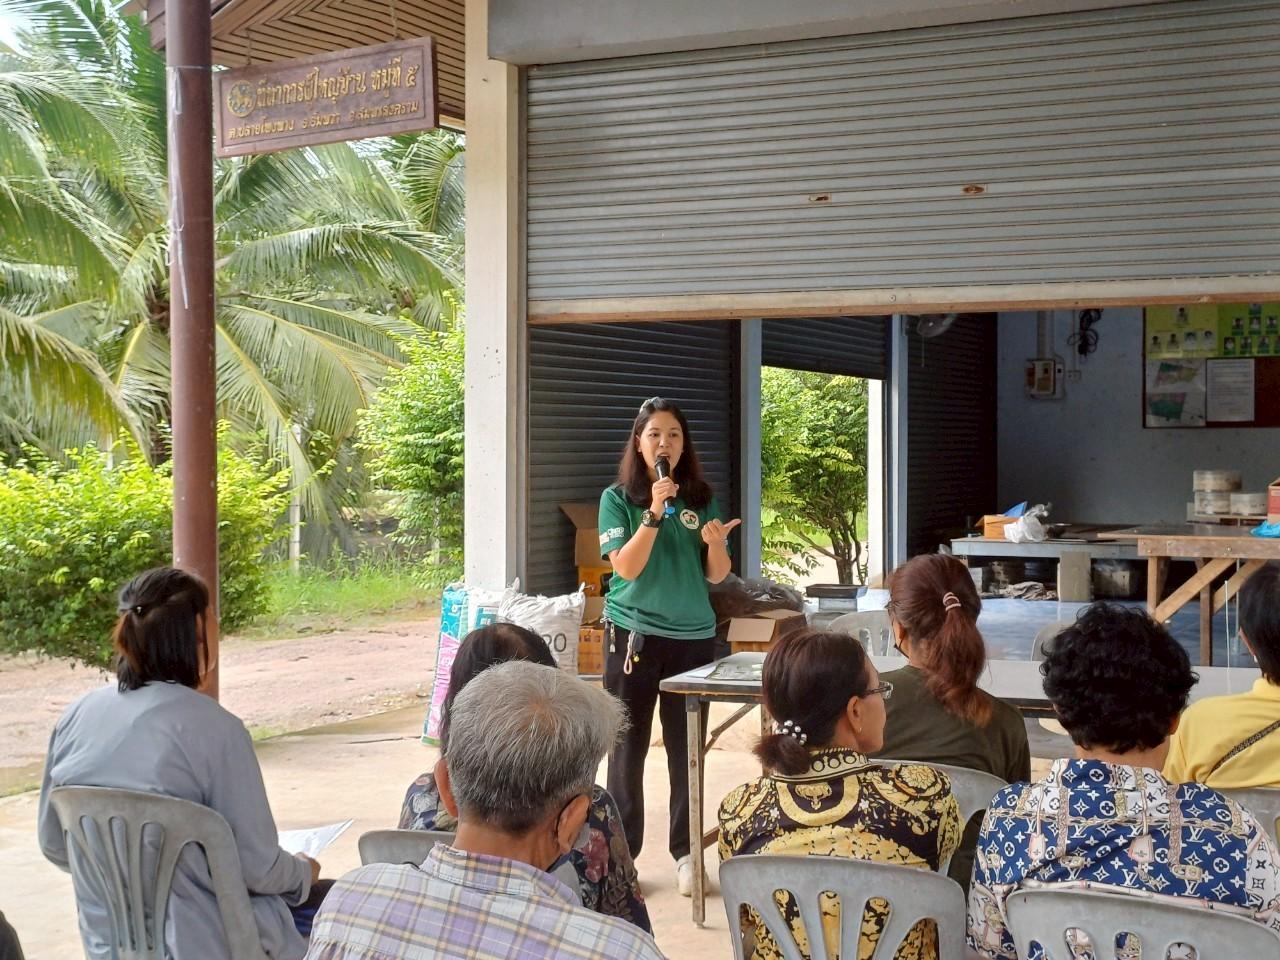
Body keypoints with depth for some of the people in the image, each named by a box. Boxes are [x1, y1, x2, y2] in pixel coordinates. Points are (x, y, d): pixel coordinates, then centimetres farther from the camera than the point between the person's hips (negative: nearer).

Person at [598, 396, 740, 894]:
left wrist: (715, 543, -13)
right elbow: (627, 567, -11)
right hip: (634, 633, -2)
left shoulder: (702, 499, 6)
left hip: (694, 635, 2)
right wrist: (655, 512, -20)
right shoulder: (618, 498, -2)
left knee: (687, 747, 6)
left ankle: (685, 853, 17)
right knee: (628, 745, 3)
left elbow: (716, 576, 8)